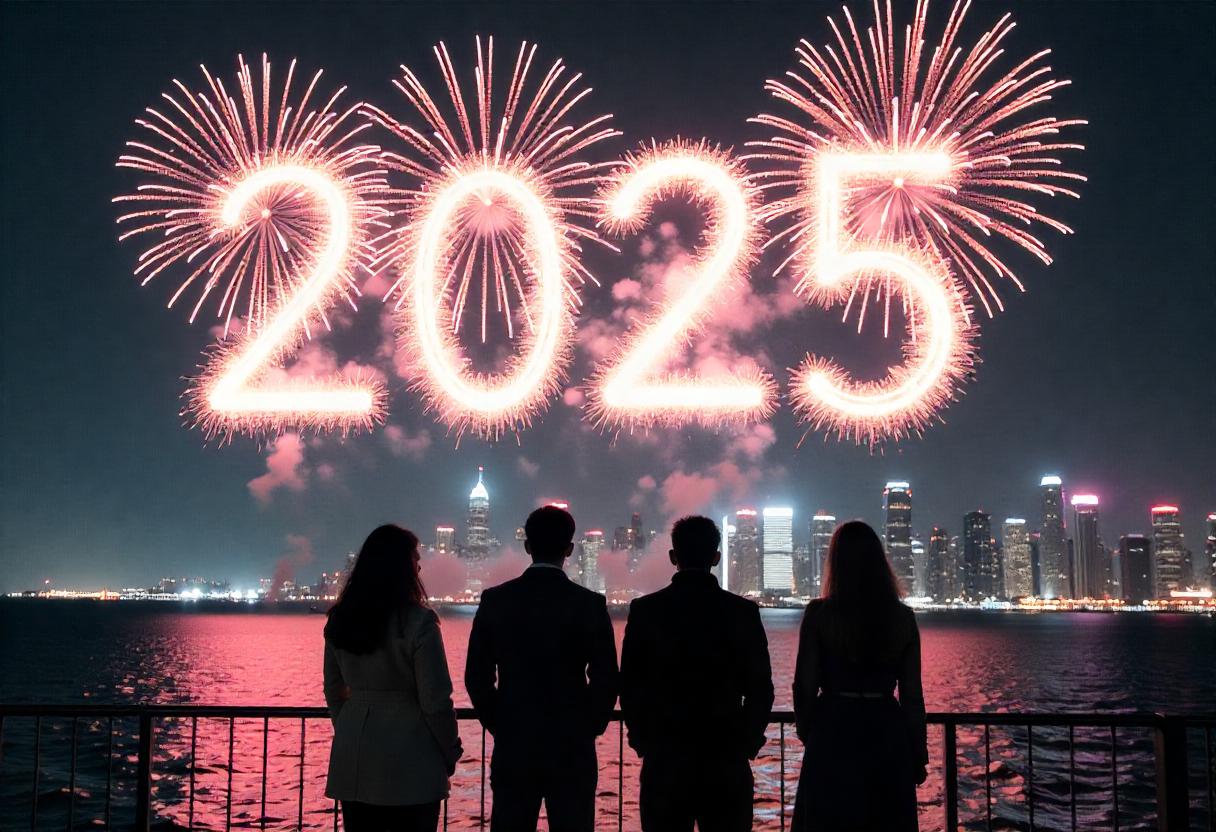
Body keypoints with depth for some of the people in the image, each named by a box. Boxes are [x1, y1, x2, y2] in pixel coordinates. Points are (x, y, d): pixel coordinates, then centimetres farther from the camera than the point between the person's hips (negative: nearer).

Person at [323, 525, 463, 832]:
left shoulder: (340, 620, 4)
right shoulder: (418, 622, -14)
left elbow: (333, 691, 12)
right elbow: (435, 700, -12)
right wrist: (451, 752, 1)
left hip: (353, 763, 5)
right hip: (409, 766, -5)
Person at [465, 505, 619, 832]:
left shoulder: (495, 600, -2)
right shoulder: (589, 604, -7)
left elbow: (477, 676, 1)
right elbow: (606, 680, -6)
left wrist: (498, 724, 12)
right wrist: (589, 728, 8)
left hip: (512, 747, 2)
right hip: (573, 749, -1)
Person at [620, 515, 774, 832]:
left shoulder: (645, 609, -3)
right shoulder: (742, 611, -3)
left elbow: (629, 686, 0)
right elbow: (760, 689, 0)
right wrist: (747, 741, 12)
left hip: (664, 758, 0)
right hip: (727, 758, 0)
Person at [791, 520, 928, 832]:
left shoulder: (819, 614, -8)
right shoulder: (903, 617, -1)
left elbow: (805, 686, -6)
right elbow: (912, 695, 1)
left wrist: (807, 733, 11)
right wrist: (919, 754, 9)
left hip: (834, 739, -2)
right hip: (887, 737, 2)